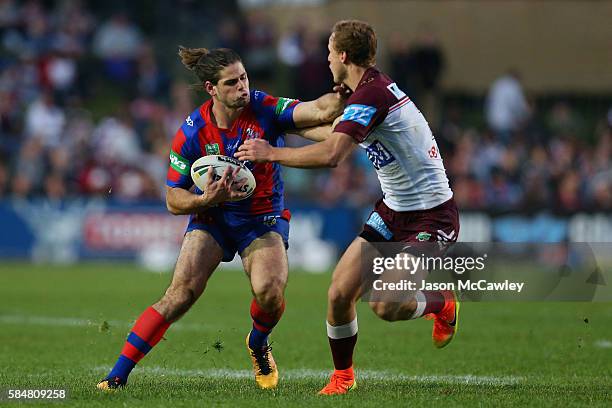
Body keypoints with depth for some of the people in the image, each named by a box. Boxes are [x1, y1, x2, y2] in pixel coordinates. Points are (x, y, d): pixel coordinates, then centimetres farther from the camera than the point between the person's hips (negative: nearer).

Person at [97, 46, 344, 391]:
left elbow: (320, 111, -29)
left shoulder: (265, 109, -15)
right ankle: (118, 376, -13)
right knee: (181, 293, -18)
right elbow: (174, 200, -8)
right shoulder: (192, 132, -15)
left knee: (270, 291, -25)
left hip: (264, 219, 0)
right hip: (213, 217, 0)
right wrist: (205, 199, -28)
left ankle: (258, 344, 12)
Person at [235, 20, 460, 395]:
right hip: (394, 210, 9)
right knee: (339, 294, -1)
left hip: (431, 216, -9)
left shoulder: (370, 95, -23)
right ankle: (343, 375, 18)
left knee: (385, 306, -16)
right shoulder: (378, 85, 7)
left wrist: (271, 153, -24)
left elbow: (332, 155, -35)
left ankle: (443, 304, 14)